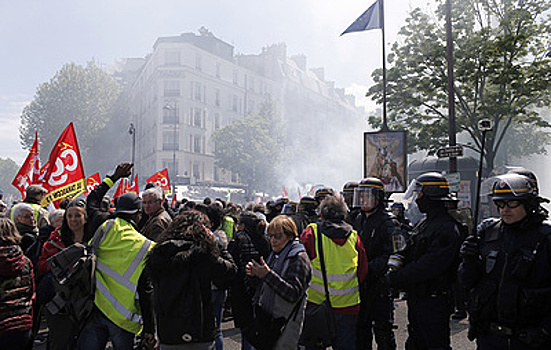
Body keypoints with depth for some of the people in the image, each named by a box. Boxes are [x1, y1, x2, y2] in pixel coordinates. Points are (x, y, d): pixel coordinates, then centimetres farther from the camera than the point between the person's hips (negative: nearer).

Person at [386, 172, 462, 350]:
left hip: (435, 302, -9)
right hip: (415, 299, 9)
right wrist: (397, 260, -5)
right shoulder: (423, 224, 12)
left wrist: (396, 279, -20)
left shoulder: (448, 228, -18)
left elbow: (428, 266, -25)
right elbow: (409, 252, 16)